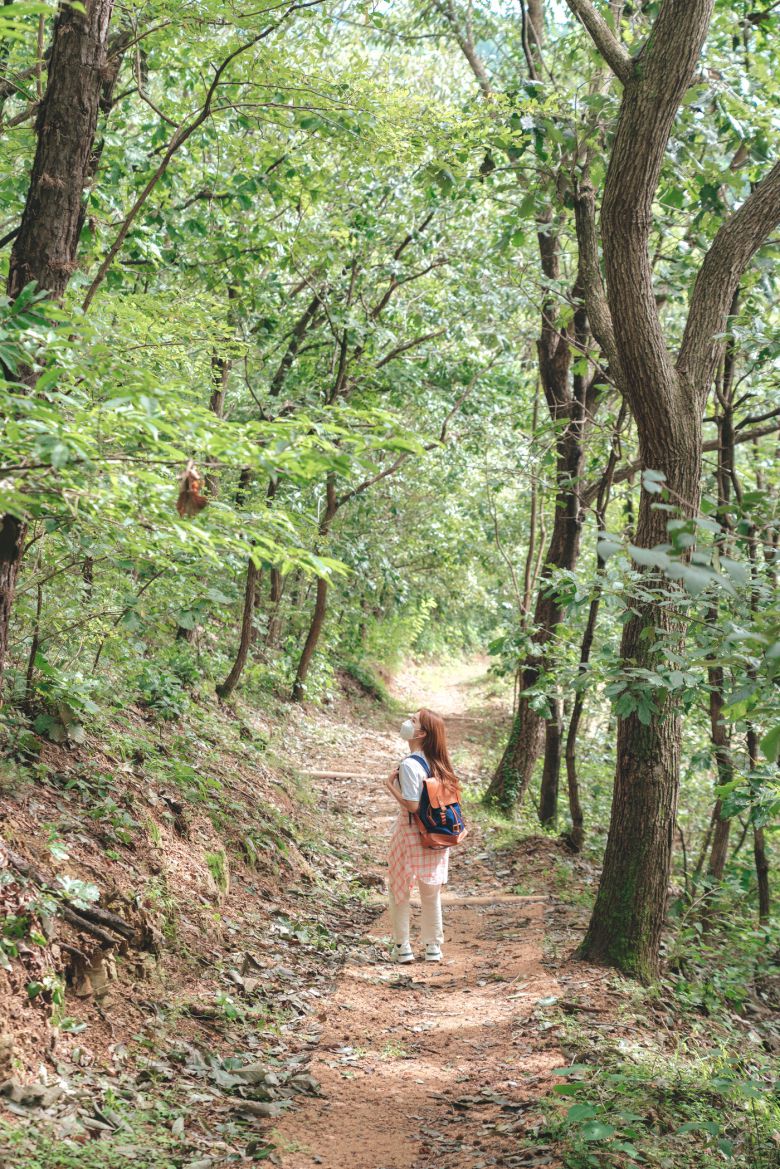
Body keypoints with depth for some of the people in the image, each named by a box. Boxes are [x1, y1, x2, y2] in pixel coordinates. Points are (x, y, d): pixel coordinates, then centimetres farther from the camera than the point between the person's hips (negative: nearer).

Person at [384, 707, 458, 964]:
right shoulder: (438, 763, 2)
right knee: (431, 892, 16)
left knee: (399, 891, 10)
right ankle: (433, 947, 24)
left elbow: (412, 805, -22)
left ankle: (402, 948, 15)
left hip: (411, 834, -6)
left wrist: (390, 786, -13)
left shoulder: (409, 765, -20)